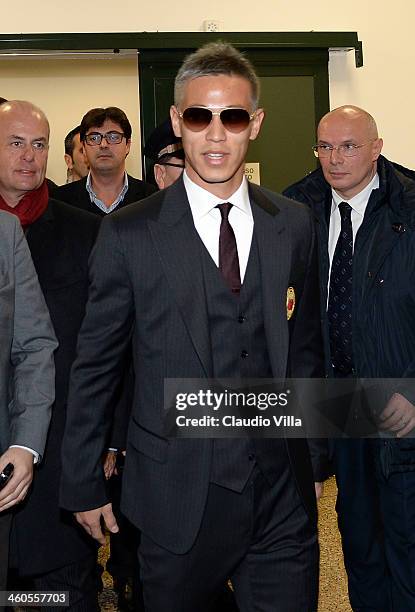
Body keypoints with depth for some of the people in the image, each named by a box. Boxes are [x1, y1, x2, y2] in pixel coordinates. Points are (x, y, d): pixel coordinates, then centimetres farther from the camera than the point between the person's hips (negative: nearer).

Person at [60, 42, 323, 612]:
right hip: (178, 499, -2)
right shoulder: (129, 234, -7)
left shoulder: (293, 224, 3)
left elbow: (305, 346, 11)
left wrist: (314, 457, 12)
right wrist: (83, 484, 2)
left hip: (282, 495, 3)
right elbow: (94, 366, -2)